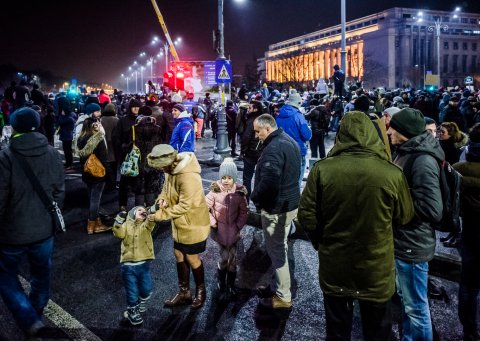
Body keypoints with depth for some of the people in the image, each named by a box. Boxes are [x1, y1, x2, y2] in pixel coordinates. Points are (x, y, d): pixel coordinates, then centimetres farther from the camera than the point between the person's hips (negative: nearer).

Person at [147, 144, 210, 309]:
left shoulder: (188, 177, -33)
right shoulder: (172, 168, -5)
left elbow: (184, 206, -29)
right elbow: (168, 186, 10)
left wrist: (161, 214, -24)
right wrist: (163, 197, -12)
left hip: (193, 223, -8)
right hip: (180, 222, 8)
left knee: (191, 258, 7)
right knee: (179, 255, 16)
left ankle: (201, 291, 32)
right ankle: (184, 292, 33)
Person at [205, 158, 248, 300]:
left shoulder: (239, 192, -7)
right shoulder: (215, 191, -11)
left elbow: (244, 212, 1)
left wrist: (238, 225, -7)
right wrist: (212, 222, -10)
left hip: (233, 230, 2)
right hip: (220, 230, -2)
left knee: (233, 258, 5)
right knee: (224, 257, -1)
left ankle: (231, 285, 23)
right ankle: (221, 280, 28)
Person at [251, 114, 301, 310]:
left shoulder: (273, 148, -24)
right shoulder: (289, 141, 10)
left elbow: (268, 182, -32)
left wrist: (255, 198, -13)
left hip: (276, 208, -10)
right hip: (290, 203, 10)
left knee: (276, 250, 1)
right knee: (280, 247, 20)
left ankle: (282, 297, 13)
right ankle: (277, 287, 34)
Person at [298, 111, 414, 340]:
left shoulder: (322, 169, -16)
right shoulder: (392, 173, -17)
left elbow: (307, 217, -9)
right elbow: (404, 218, -1)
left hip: (334, 267, 1)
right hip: (376, 270, 0)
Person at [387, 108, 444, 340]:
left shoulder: (423, 161, -22)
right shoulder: (406, 153, 6)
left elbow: (432, 210, -27)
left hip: (412, 245, -10)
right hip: (402, 240, 10)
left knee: (416, 307, 6)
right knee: (406, 300, 24)